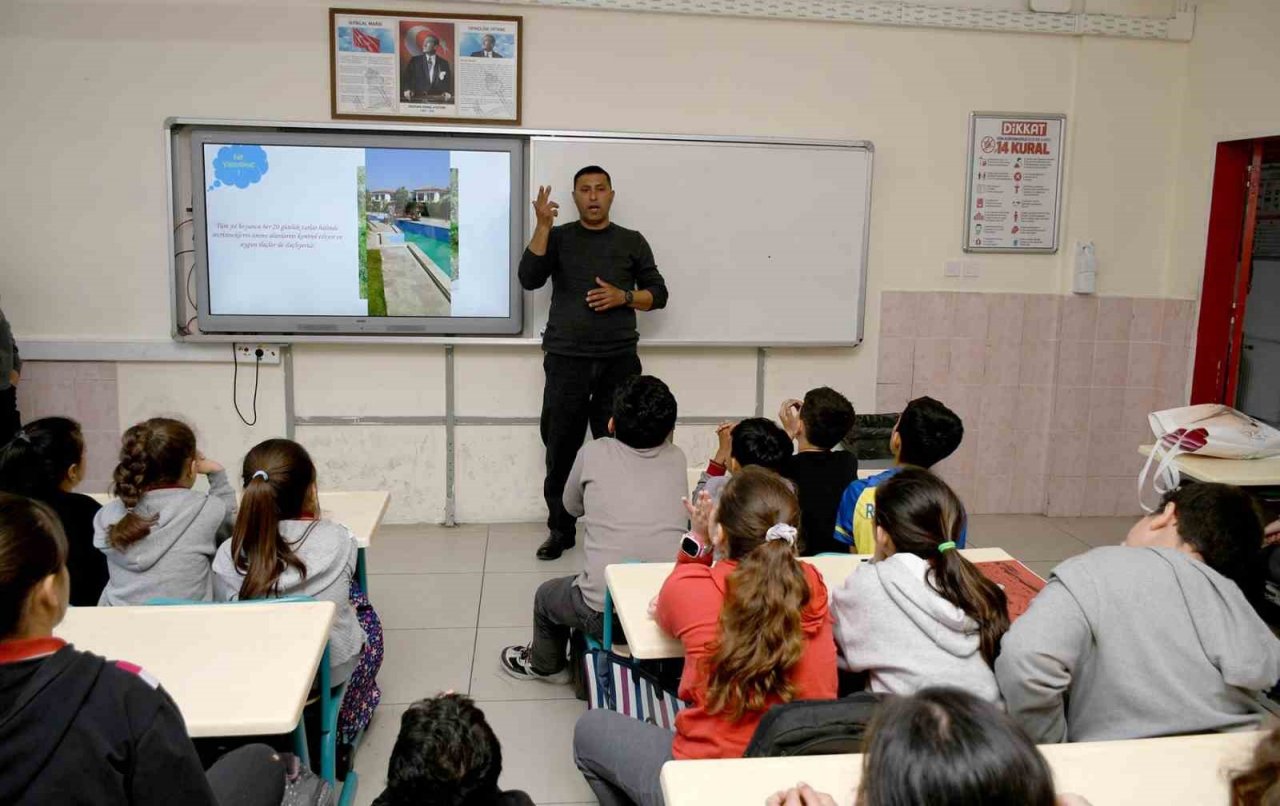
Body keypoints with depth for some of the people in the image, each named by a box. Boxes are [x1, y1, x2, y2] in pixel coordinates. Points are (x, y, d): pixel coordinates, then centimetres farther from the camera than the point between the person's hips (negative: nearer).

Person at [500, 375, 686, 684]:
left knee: (547, 594, 30)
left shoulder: (593, 454, -1)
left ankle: (545, 665, 56)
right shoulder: (677, 459, 6)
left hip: (607, 615, -3)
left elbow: (572, 507, 17)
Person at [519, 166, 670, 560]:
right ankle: (560, 530, 12)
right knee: (561, 448, 0)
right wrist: (543, 225, -11)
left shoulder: (632, 241, 12)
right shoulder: (557, 237, 11)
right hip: (566, 360, 0)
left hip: (619, 361, 0)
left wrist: (624, 297, -7)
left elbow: (659, 294, 12)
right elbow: (529, 279, -4)